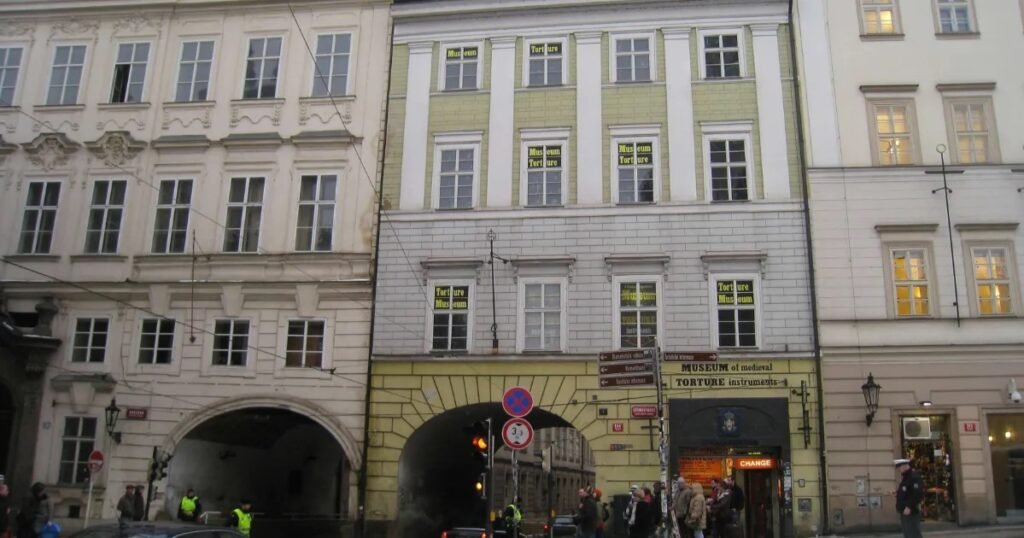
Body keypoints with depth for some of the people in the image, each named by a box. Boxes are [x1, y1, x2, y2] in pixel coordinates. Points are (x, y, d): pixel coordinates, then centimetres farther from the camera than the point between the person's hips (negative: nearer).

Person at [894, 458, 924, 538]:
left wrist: (909, 507, -25)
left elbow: (919, 494, -23)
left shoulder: (914, 477, -13)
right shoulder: (905, 478, 19)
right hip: (905, 513, 10)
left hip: (911, 513, -10)